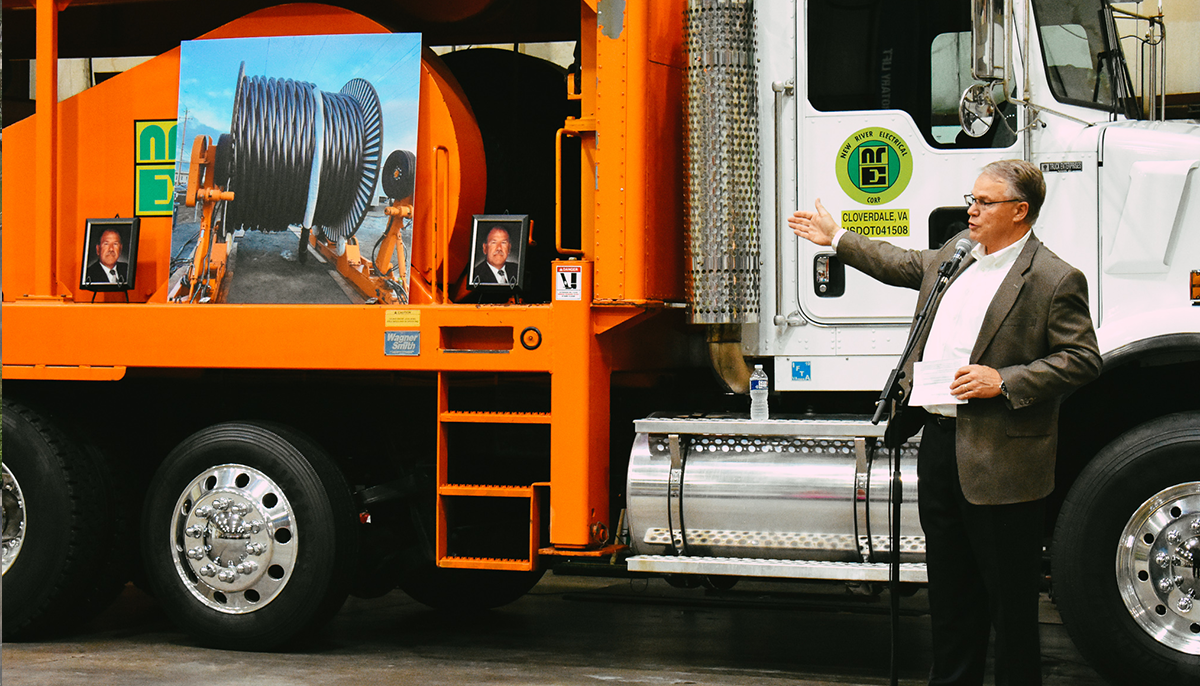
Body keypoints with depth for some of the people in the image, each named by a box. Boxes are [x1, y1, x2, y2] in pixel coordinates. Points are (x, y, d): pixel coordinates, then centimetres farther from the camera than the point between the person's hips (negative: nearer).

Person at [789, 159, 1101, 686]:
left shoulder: (1055, 280, -11)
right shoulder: (954, 255, 12)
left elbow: (1082, 359, -13)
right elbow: (905, 265, 31)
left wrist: (1005, 381, -19)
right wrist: (837, 239, 36)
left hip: (998, 459, -8)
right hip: (939, 439, 8)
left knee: (1008, 592, 1)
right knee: (949, 581, 17)